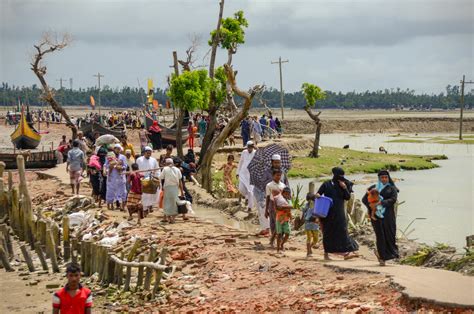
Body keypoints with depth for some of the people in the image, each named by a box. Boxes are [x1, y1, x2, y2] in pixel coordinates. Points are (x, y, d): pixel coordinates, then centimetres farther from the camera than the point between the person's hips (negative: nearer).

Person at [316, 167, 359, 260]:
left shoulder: (343, 185, 8)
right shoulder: (327, 184, -1)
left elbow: (348, 197, 3)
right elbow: (318, 194, 1)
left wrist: (345, 188, -11)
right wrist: (317, 195, -22)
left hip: (339, 213, 3)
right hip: (328, 213, -3)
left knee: (342, 231, -5)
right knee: (328, 233, 1)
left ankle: (346, 252, -11)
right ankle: (326, 254, 10)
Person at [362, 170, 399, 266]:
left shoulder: (392, 188, 9)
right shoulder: (373, 188, 14)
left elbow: (393, 199, -7)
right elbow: (364, 199, 9)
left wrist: (382, 202, -21)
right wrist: (370, 205, -11)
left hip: (388, 215, 0)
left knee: (389, 233, -8)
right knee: (380, 235, -4)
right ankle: (382, 256, 0)